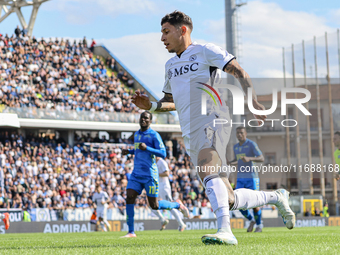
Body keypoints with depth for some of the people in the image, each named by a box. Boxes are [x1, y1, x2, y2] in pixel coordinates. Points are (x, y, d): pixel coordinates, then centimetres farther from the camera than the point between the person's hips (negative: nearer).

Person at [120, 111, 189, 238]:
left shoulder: (154, 135, -7)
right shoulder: (136, 134, 16)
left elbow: (163, 153, -13)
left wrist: (147, 148, -24)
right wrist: (129, 151, 13)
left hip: (149, 174, -6)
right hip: (136, 174, 6)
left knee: (154, 205, -3)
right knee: (129, 198, -10)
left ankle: (178, 205, 24)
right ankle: (131, 232, -6)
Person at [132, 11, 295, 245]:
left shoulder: (205, 51, 2)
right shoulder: (170, 65, 23)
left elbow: (240, 72, -5)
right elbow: (171, 102, 32)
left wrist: (253, 102, -21)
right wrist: (150, 105, 11)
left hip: (213, 123, -7)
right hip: (191, 135, 7)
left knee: (206, 171, -35)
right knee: (228, 200, 3)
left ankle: (224, 230, -45)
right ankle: (276, 197, 24)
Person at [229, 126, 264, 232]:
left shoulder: (252, 144, -8)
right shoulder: (236, 147, 12)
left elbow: (262, 159, -15)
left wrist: (249, 158, -32)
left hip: (252, 178, -5)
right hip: (240, 179, 5)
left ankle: (259, 225, 17)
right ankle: (251, 220, 19)